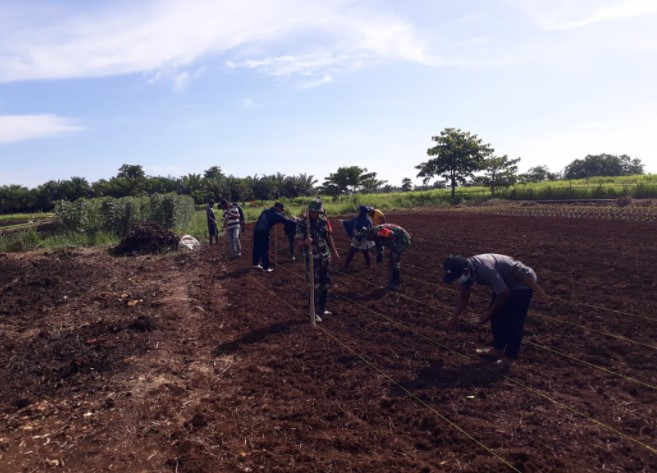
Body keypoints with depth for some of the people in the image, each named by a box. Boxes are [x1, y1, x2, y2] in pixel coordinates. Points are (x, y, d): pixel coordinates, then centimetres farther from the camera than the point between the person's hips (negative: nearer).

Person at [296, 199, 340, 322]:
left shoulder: (324, 220, 0)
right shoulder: (302, 223, -15)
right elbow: (298, 243, -17)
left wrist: (334, 252, 12)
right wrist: (305, 242, -38)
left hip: (325, 257, 6)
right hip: (312, 259, -5)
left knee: (325, 285, 14)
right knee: (315, 286, -6)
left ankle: (322, 308, 29)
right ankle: (314, 312, 6)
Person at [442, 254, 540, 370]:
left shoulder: (485, 269, -38)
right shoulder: (466, 270, -11)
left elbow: (503, 294, -28)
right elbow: (463, 295, 2)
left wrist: (489, 313, -17)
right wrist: (455, 316, -5)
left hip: (523, 283, -9)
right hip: (506, 283, 9)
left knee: (513, 321, -7)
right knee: (496, 316, 11)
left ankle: (510, 357, 5)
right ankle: (498, 348, 25)